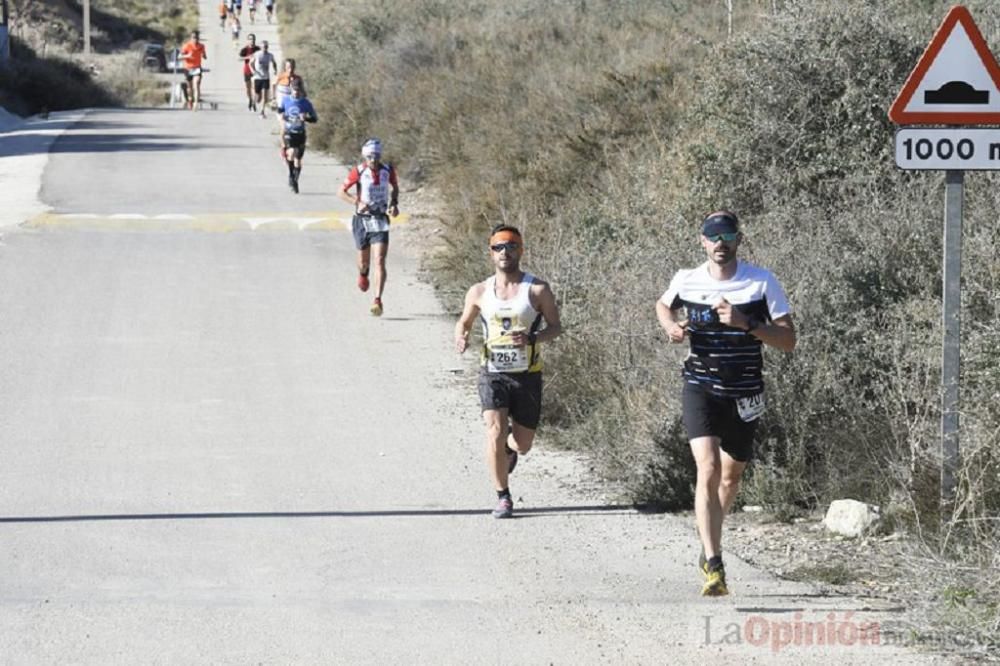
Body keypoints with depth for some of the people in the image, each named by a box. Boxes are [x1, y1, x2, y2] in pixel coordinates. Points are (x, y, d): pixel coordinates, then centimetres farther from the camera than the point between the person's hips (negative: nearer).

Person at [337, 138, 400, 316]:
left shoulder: (388, 171, -3)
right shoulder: (359, 172, -11)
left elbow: (395, 188, 18)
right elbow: (341, 192, -6)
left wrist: (394, 204, 0)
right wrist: (357, 202, -21)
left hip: (380, 221, 0)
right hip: (362, 220, 0)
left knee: (379, 261, -13)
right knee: (364, 260, 12)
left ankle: (378, 301, -17)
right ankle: (362, 274, 51)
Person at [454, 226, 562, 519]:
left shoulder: (537, 289, -3)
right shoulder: (479, 292, 3)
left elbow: (555, 326, 0)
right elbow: (464, 321, 17)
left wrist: (532, 338, -20)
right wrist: (460, 336, -7)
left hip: (528, 376, 0)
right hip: (493, 374, 0)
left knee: (522, 445, 7)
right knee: (495, 433, -18)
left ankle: (509, 448, 46)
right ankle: (503, 497, -5)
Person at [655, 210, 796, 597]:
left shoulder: (762, 283, -7)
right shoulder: (686, 281, -2)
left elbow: (788, 341, -9)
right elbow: (663, 305, 22)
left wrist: (746, 323, -23)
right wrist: (671, 327, 0)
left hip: (744, 395, 1)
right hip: (700, 389, -1)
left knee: (731, 476, 16)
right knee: (709, 470, -20)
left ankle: (710, 550, 43)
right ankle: (714, 567, -25)